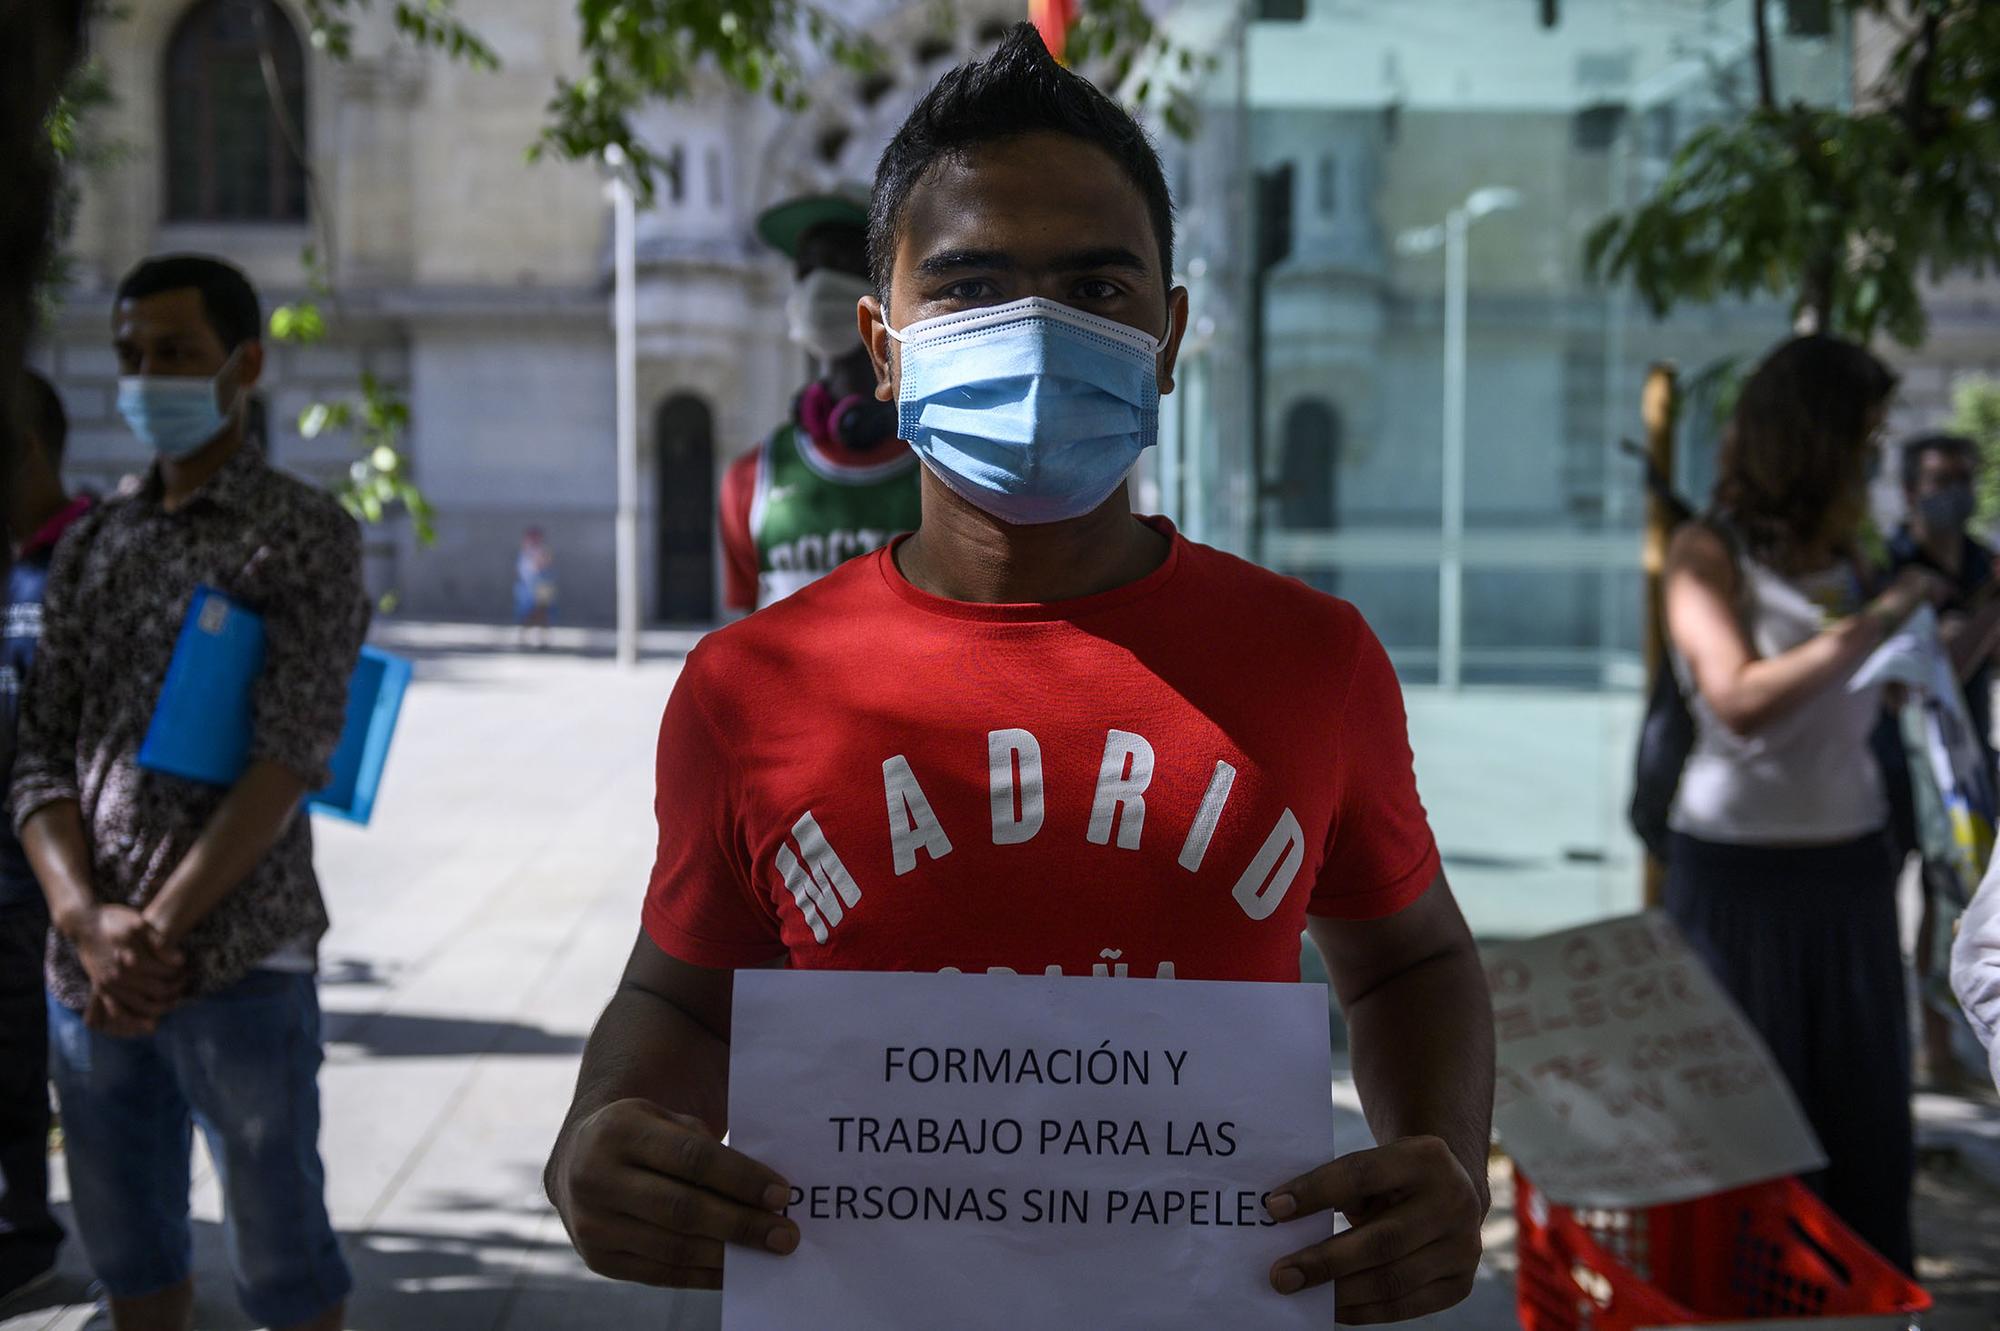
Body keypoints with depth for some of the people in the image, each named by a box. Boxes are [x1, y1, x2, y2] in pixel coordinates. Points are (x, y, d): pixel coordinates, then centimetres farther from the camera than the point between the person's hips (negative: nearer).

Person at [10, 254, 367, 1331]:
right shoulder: (91, 546, 13)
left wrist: (161, 930, -16)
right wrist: (88, 923, -9)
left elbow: (290, 756, -12)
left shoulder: (304, 534, -2)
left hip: (237, 967, -5)